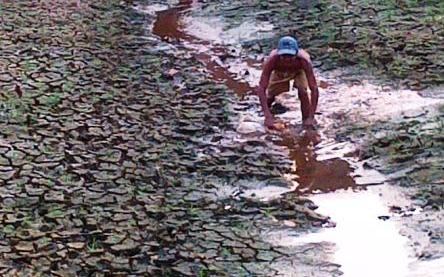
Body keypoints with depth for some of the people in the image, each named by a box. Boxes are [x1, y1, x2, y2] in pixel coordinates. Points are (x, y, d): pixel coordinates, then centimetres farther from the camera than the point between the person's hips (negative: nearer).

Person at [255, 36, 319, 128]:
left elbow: (314, 89, -41)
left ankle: (306, 120, -6)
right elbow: (261, 88, -43)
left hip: (299, 71, -1)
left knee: (302, 91, -27)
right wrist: (268, 116, -52)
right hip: (279, 72, 2)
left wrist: (311, 117, -48)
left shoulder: (303, 61, -44)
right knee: (270, 96, -5)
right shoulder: (272, 60, -43)